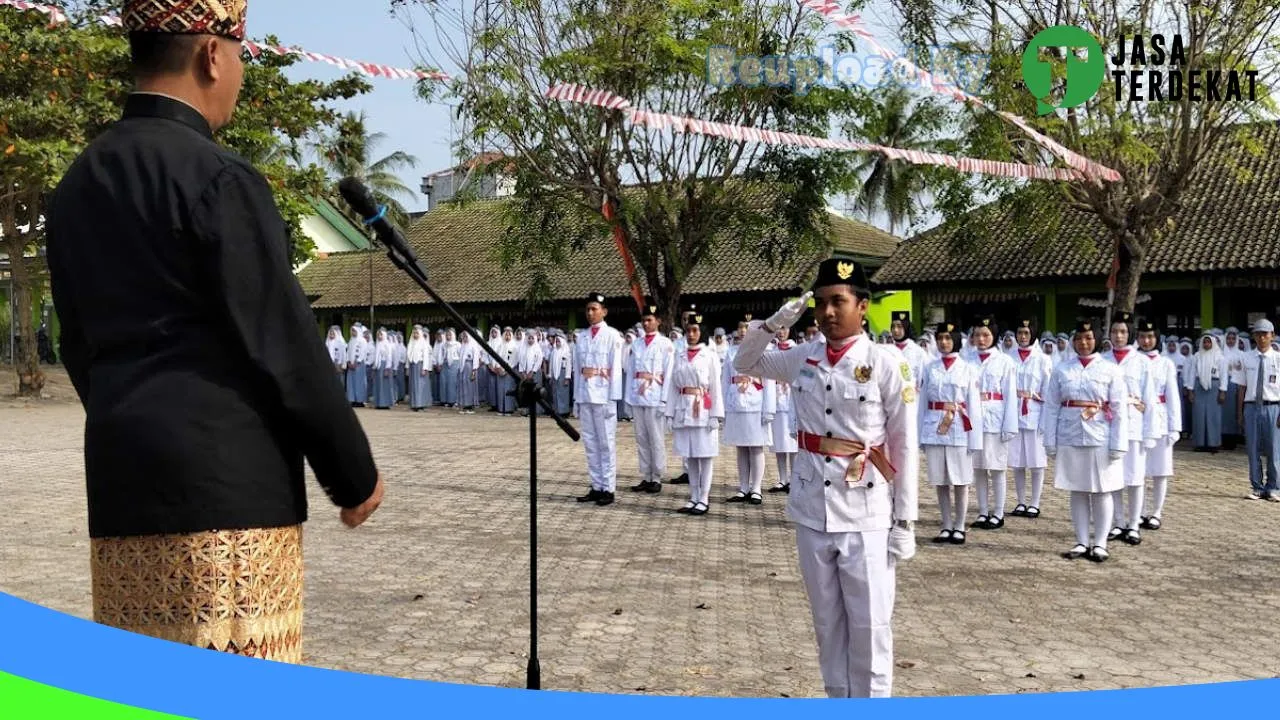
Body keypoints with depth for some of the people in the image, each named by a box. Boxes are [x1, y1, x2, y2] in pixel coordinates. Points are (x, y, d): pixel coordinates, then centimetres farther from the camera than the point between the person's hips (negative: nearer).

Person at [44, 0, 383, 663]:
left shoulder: (77, 185, 13)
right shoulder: (218, 178, -12)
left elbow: (80, 346, 18)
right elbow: (282, 344, -12)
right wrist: (354, 473, -3)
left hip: (123, 482, 8)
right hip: (229, 483, -8)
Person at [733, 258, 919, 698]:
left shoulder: (886, 364, -8)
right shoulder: (803, 359, 5)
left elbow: (905, 447, -6)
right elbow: (745, 364, 20)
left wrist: (904, 522, -7)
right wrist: (775, 323, 1)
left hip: (865, 516, -4)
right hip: (811, 512, 4)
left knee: (870, 626, 3)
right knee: (827, 623, 15)